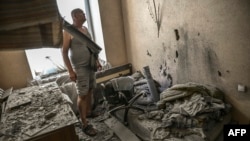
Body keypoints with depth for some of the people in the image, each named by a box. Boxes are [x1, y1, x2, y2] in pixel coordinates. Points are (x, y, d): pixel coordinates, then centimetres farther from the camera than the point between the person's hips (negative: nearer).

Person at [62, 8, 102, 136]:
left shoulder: (85, 29, 11)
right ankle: (85, 124, 5)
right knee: (82, 95, -4)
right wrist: (70, 71, -18)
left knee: (90, 91, 15)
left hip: (90, 65, 7)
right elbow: (64, 52, -13)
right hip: (79, 68, -7)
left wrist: (97, 61, 17)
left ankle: (89, 112, 34)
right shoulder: (68, 31, -12)